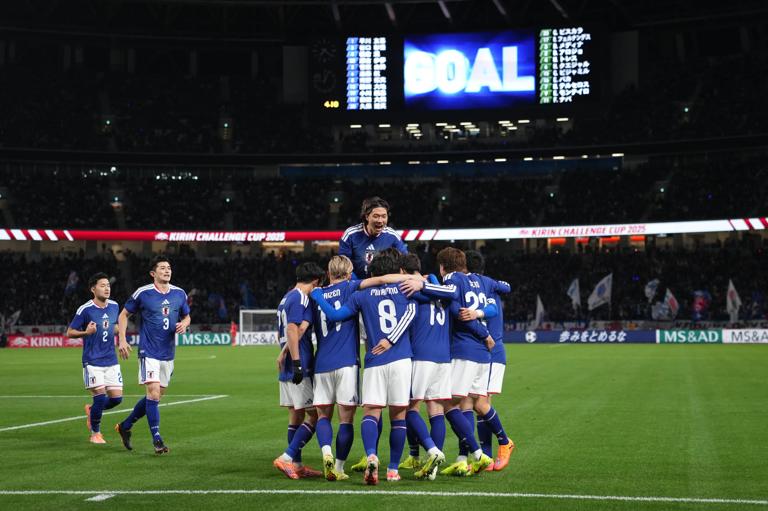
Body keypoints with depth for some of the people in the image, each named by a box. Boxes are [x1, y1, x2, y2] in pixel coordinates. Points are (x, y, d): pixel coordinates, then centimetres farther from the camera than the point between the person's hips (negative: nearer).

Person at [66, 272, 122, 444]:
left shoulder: (114, 306, 6)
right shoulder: (85, 309, -10)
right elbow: (69, 333, -4)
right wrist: (86, 332, -23)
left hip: (111, 361, 5)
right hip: (92, 361, -5)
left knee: (117, 398, 0)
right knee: (100, 396, -12)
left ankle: (91, 409, 30)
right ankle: (95, 433, 9)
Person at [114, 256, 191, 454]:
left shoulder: (179, 294, 6)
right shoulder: (142, 293, -6)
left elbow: (187, 316, 20)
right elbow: (124, 315, 5)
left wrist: (184, 324, -4)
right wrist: (122, 339, -5)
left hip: (168, 354, 5)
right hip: (149, 352, -5)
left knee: (155, 396, 11)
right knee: (153, 394, -16)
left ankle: (125, 426, 29)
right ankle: (157, 440, -8)